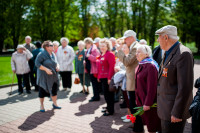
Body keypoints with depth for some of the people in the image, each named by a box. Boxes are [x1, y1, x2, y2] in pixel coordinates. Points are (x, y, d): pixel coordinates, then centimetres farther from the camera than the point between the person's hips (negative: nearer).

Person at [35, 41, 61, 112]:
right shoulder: (42, 54, -14)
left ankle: (55, 104, 26)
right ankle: (42, 106, 19)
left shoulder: (53, 54, 8)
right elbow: (37, 63, -19)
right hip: (44, 77, -6)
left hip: (53, 76, 6)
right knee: (42, 90, 4)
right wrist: (46, 69, -26)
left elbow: (56, 62, 19)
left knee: (54, 89, 10)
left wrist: (57, 66, -4)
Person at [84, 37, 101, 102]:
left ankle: (96, 97, 3)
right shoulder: (88, 50, 16)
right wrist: (85, 61, 8)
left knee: (94, 83, -5)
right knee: (93, 83, 14)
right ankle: (95, 96, 23)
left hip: (93, 69, -9)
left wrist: (89, 56, -24)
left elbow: (96, 59, -24)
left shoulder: (95, 50, -12)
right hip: (89, 69, 9)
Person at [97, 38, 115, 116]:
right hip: (102, 78, 8)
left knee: (108, 94, -2)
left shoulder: (110, 54, -10)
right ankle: (108, 108, 26)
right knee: (105, 93, 14)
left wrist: (109, 78, -20)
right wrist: (99, 77, 17)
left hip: (107, 78, -8)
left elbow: (112, 67, -16)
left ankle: (110, 110, 8)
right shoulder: (101, 55, 16)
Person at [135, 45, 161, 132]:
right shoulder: (140, 65, 9)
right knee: (146, 122, 18)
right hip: (141, 100, 8)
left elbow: (152, 87, -21)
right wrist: (137, 99, 14)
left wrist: (147, 103, -20)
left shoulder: (151, 66, -19)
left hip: (149, 102, -8)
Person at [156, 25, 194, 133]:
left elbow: (185, 87, -23)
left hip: (173, 109, -9)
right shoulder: (168, 53, 11)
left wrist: (177, 113, -21)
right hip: (165, 108, 9)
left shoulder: (183, 54, -19)